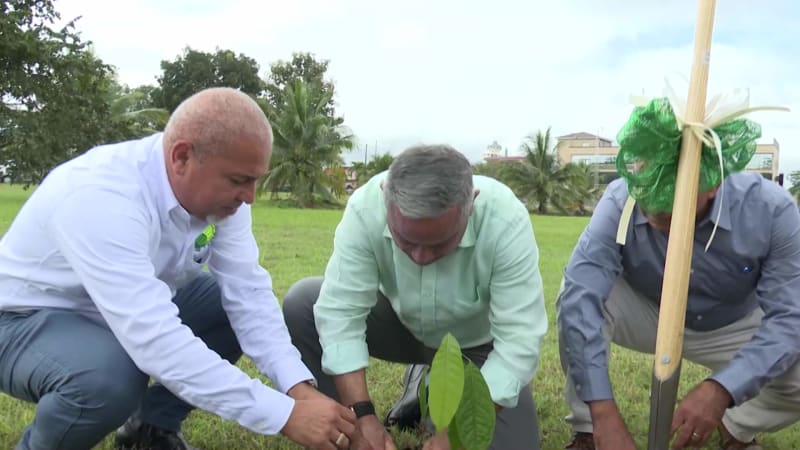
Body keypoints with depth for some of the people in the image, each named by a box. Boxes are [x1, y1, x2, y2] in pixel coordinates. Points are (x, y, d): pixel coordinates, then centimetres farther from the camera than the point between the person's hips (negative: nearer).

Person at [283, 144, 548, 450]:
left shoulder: (506, 221, -34)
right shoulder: (365, 209, -30)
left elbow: (519, 342, -33)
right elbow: (340, 312, -28)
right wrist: (361, 415, -34)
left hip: (478, 344, -1)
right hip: (402, 324, 1)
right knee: (301, 305, -19)